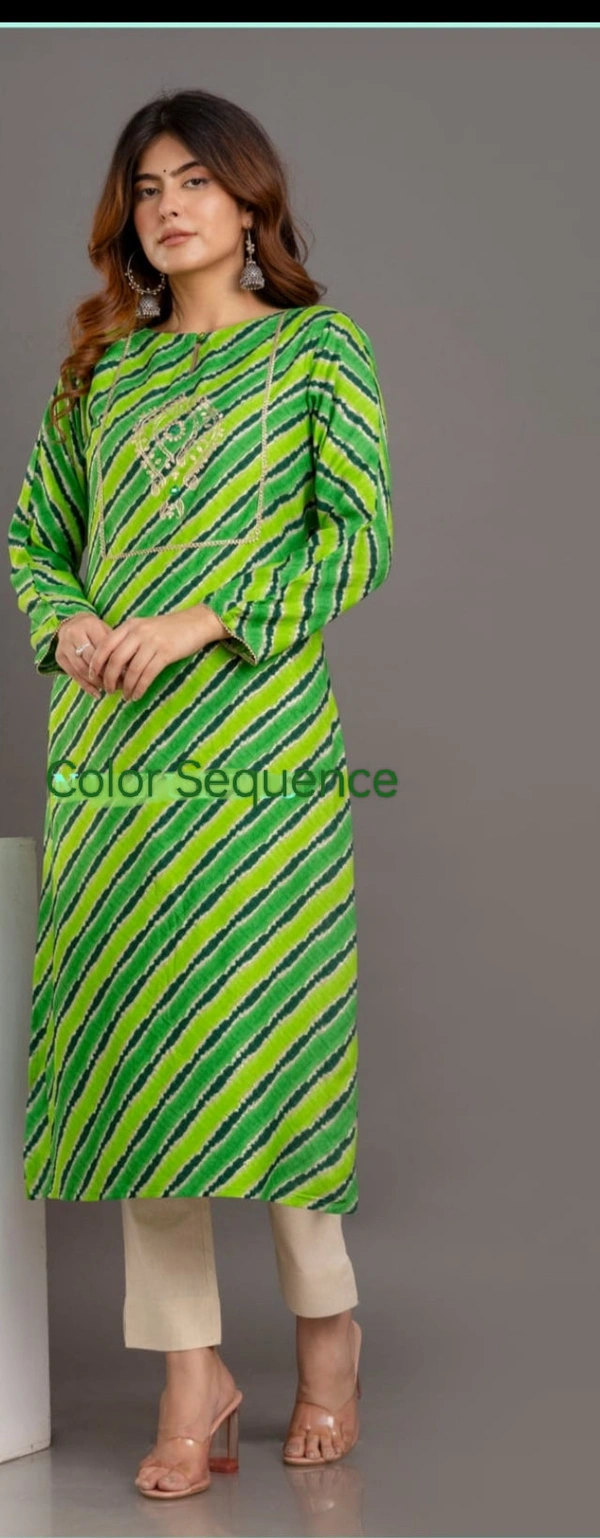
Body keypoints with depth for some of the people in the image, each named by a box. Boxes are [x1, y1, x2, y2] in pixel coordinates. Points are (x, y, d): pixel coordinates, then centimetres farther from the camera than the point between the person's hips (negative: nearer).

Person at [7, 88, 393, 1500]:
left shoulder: (318, 347, 5)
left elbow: (362, 536, -5)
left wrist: (202, 621, -14)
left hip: (260, 745, -4)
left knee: (257, 1042, -4)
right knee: (128, 1045, 2)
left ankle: (328, 1325, 19)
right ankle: (192, 1368, 12)